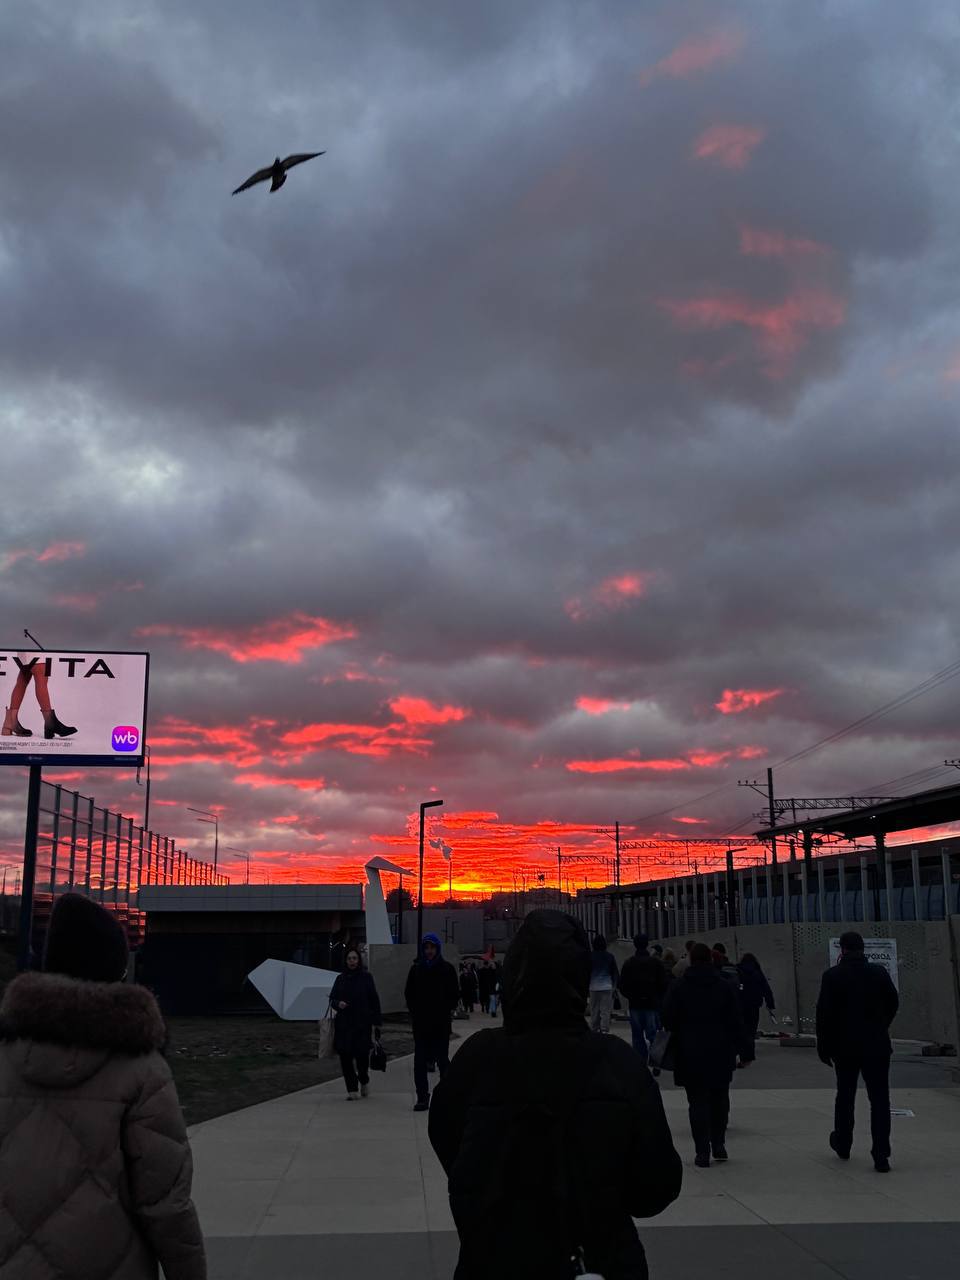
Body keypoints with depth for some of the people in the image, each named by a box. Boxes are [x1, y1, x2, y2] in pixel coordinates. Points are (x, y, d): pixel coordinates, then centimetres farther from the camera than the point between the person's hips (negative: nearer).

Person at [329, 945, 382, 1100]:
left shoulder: (367, 978, 1)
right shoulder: (341, 978, 9)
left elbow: (374, 1001, 1)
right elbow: (332, 998, 12)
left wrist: (376, 1023, -3)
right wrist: (338, 1003, -11)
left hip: (362, 1024, -3)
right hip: (343, 1024, 3)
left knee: (362, 1055, -5)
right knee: (346, 1058, -1)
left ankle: (364, 1080, 26)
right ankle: (352, 1090, 9)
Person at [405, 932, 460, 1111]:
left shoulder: (447, 968, 1)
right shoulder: (416, 968, 5)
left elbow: (455, 994, 5)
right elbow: (409, 993, 10)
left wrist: (448, 1011, -2)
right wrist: (414, 1011, 2)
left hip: (442, 1022, -2)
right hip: (420, 1022, 2)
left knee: (442, 1058, 0)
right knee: (420, 1060, 0)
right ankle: (422, 1097, 6)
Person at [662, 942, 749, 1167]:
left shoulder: (678, 988, -4)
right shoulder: (726, 987, 0)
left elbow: (668, 1021, -3)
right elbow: (736, 1022, 0)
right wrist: (738, 1049, 4)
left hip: (690, 1055, -2)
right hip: (721, 1053, 2)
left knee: (697, 1102, 2)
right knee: (719, 1100, 16)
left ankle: (703, 1151, -1)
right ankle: (718, 1144, 18)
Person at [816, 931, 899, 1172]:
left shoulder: (832, 976, -8)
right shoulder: (879, 973, -2)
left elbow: (824, 1013, -8)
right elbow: (893, 1003, 8)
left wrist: (824, 1047, 0)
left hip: (845, 1046, 0)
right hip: (877, 1046, 1)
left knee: (845, 1095, 17)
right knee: (879, 1099, 1)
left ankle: (842, 1144, 32)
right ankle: (881, 1156, -5)